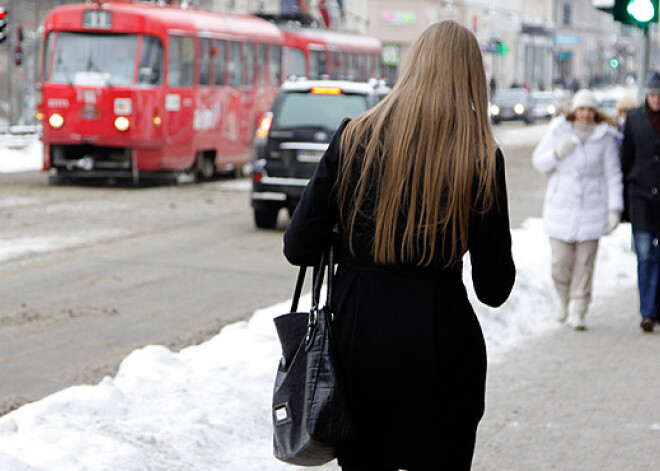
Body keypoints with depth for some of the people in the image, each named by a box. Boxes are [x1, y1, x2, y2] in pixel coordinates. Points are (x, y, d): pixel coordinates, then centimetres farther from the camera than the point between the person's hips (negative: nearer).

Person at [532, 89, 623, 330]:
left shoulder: (605, 137, -2)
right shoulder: (558, 130, -1)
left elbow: (613, 175, 2)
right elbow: (539, 162, 3)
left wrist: (615, 208, -3)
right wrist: (557, 153, -18)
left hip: (591, 208, 0)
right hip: (561, 207, 0)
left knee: (584, 263, 0)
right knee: (560, 263, -2)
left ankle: (578, 313, 10)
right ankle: (564, 299, 27)